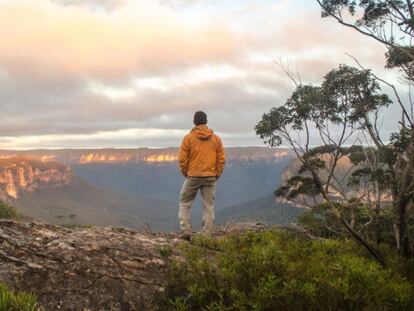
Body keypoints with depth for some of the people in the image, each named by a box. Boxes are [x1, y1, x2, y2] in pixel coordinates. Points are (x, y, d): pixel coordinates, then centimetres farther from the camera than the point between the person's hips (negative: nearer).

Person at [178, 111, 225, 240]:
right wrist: (216, 175, 10)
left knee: (185, 203, 13)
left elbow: (182, 159, -6)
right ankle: (207, 235, 6)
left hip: (193, 177, -2)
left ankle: (185, 230, 4)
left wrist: (186, 174, 8)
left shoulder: (188, 137, -5)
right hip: (210, 178, 2)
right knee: (208, 206, 7)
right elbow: (221, 159, 2)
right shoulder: (216, 138, 3)